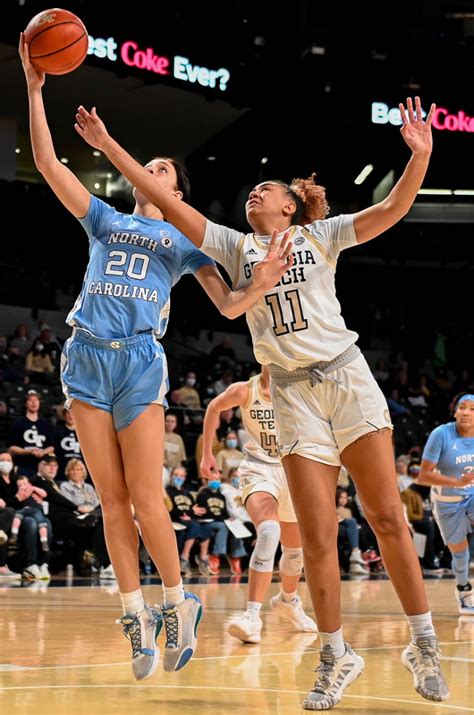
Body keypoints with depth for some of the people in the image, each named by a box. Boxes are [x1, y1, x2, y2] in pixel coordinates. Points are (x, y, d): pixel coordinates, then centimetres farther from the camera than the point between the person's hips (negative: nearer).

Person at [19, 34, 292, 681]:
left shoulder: (184, 238, 15)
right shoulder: (105, 221, 20)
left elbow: (229, 306, 8)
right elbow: (48, 164, 12)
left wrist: (262, 284, -15)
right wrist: (34, 89, 4)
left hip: (140, 360, -2)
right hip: (86, 357, 2)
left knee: (144, 496, -8)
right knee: (112, 497, 0)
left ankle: (178, 603, 8)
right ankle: (135, 615, 5)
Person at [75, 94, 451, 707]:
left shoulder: (320, 236, 7)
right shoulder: (236, 247, 12)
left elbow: (392, 209, -3)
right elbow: (167, 203, 7)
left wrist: (419, 153, -19)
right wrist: (108, 146, 2)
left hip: (347, 378, -2)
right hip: (294, 393, 2)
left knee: (387, 517, -4)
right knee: (317, 536, -4)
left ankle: (424, 645, 4)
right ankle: (336, 657, 6)